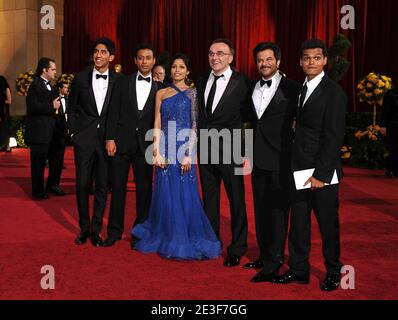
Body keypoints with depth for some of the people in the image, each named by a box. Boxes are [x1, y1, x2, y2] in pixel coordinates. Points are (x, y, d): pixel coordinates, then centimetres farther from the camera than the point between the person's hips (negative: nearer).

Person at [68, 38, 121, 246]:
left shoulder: (118, 81, 1)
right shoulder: (81, 78, 3)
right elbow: (72, 108, 9)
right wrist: (73, 133, 3)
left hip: (107, 140, 0)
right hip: (84, 139, 1)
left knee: (102, 187, 4)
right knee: (82, 184, 4)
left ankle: (96, 229, 17)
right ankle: (84, 228, 19)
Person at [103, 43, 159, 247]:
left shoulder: (159, 88, 5)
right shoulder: (123, 82, 5)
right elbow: (114, 112, 1)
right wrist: (110, 138, -6)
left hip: (145, 145, 0)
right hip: (121, 142, 0)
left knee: (144, 189, 5)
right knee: (117, 187, 4)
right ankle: (115, 230, 16)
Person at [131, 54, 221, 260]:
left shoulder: (193, 93, 2)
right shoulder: (161, 93, 11)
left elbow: (195, 126, -4)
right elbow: (157, 124, 7)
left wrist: (188, 154, -12)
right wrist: (157, 152, -3)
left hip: (183, 149, -3)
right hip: (165, 149, 3)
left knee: (185, 195, 0)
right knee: (165, 195, 7)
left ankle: (185, 240, 14)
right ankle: (166, 239, 21)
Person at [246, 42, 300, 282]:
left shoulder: (291, 88, -6)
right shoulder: (252, 87, 12)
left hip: (280, 159, -6)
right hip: (258, 158, 6)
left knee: (278, 209, 0)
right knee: (261, 209, 13)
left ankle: (274, 262, 9)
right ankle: (264, 255, 25)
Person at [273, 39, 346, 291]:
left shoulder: (334, 93, -9)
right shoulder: (299, 89, 11)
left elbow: (334, 137, -14)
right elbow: (300, 129, 10)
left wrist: (321, 174, -17)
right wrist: (294, 166, 3)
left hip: (322, 172, -6)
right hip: (299, 169, 6)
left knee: (328, 224, 8)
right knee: (298, 223, 12)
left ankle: (333, 272, 27)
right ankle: (299, 270, 25)